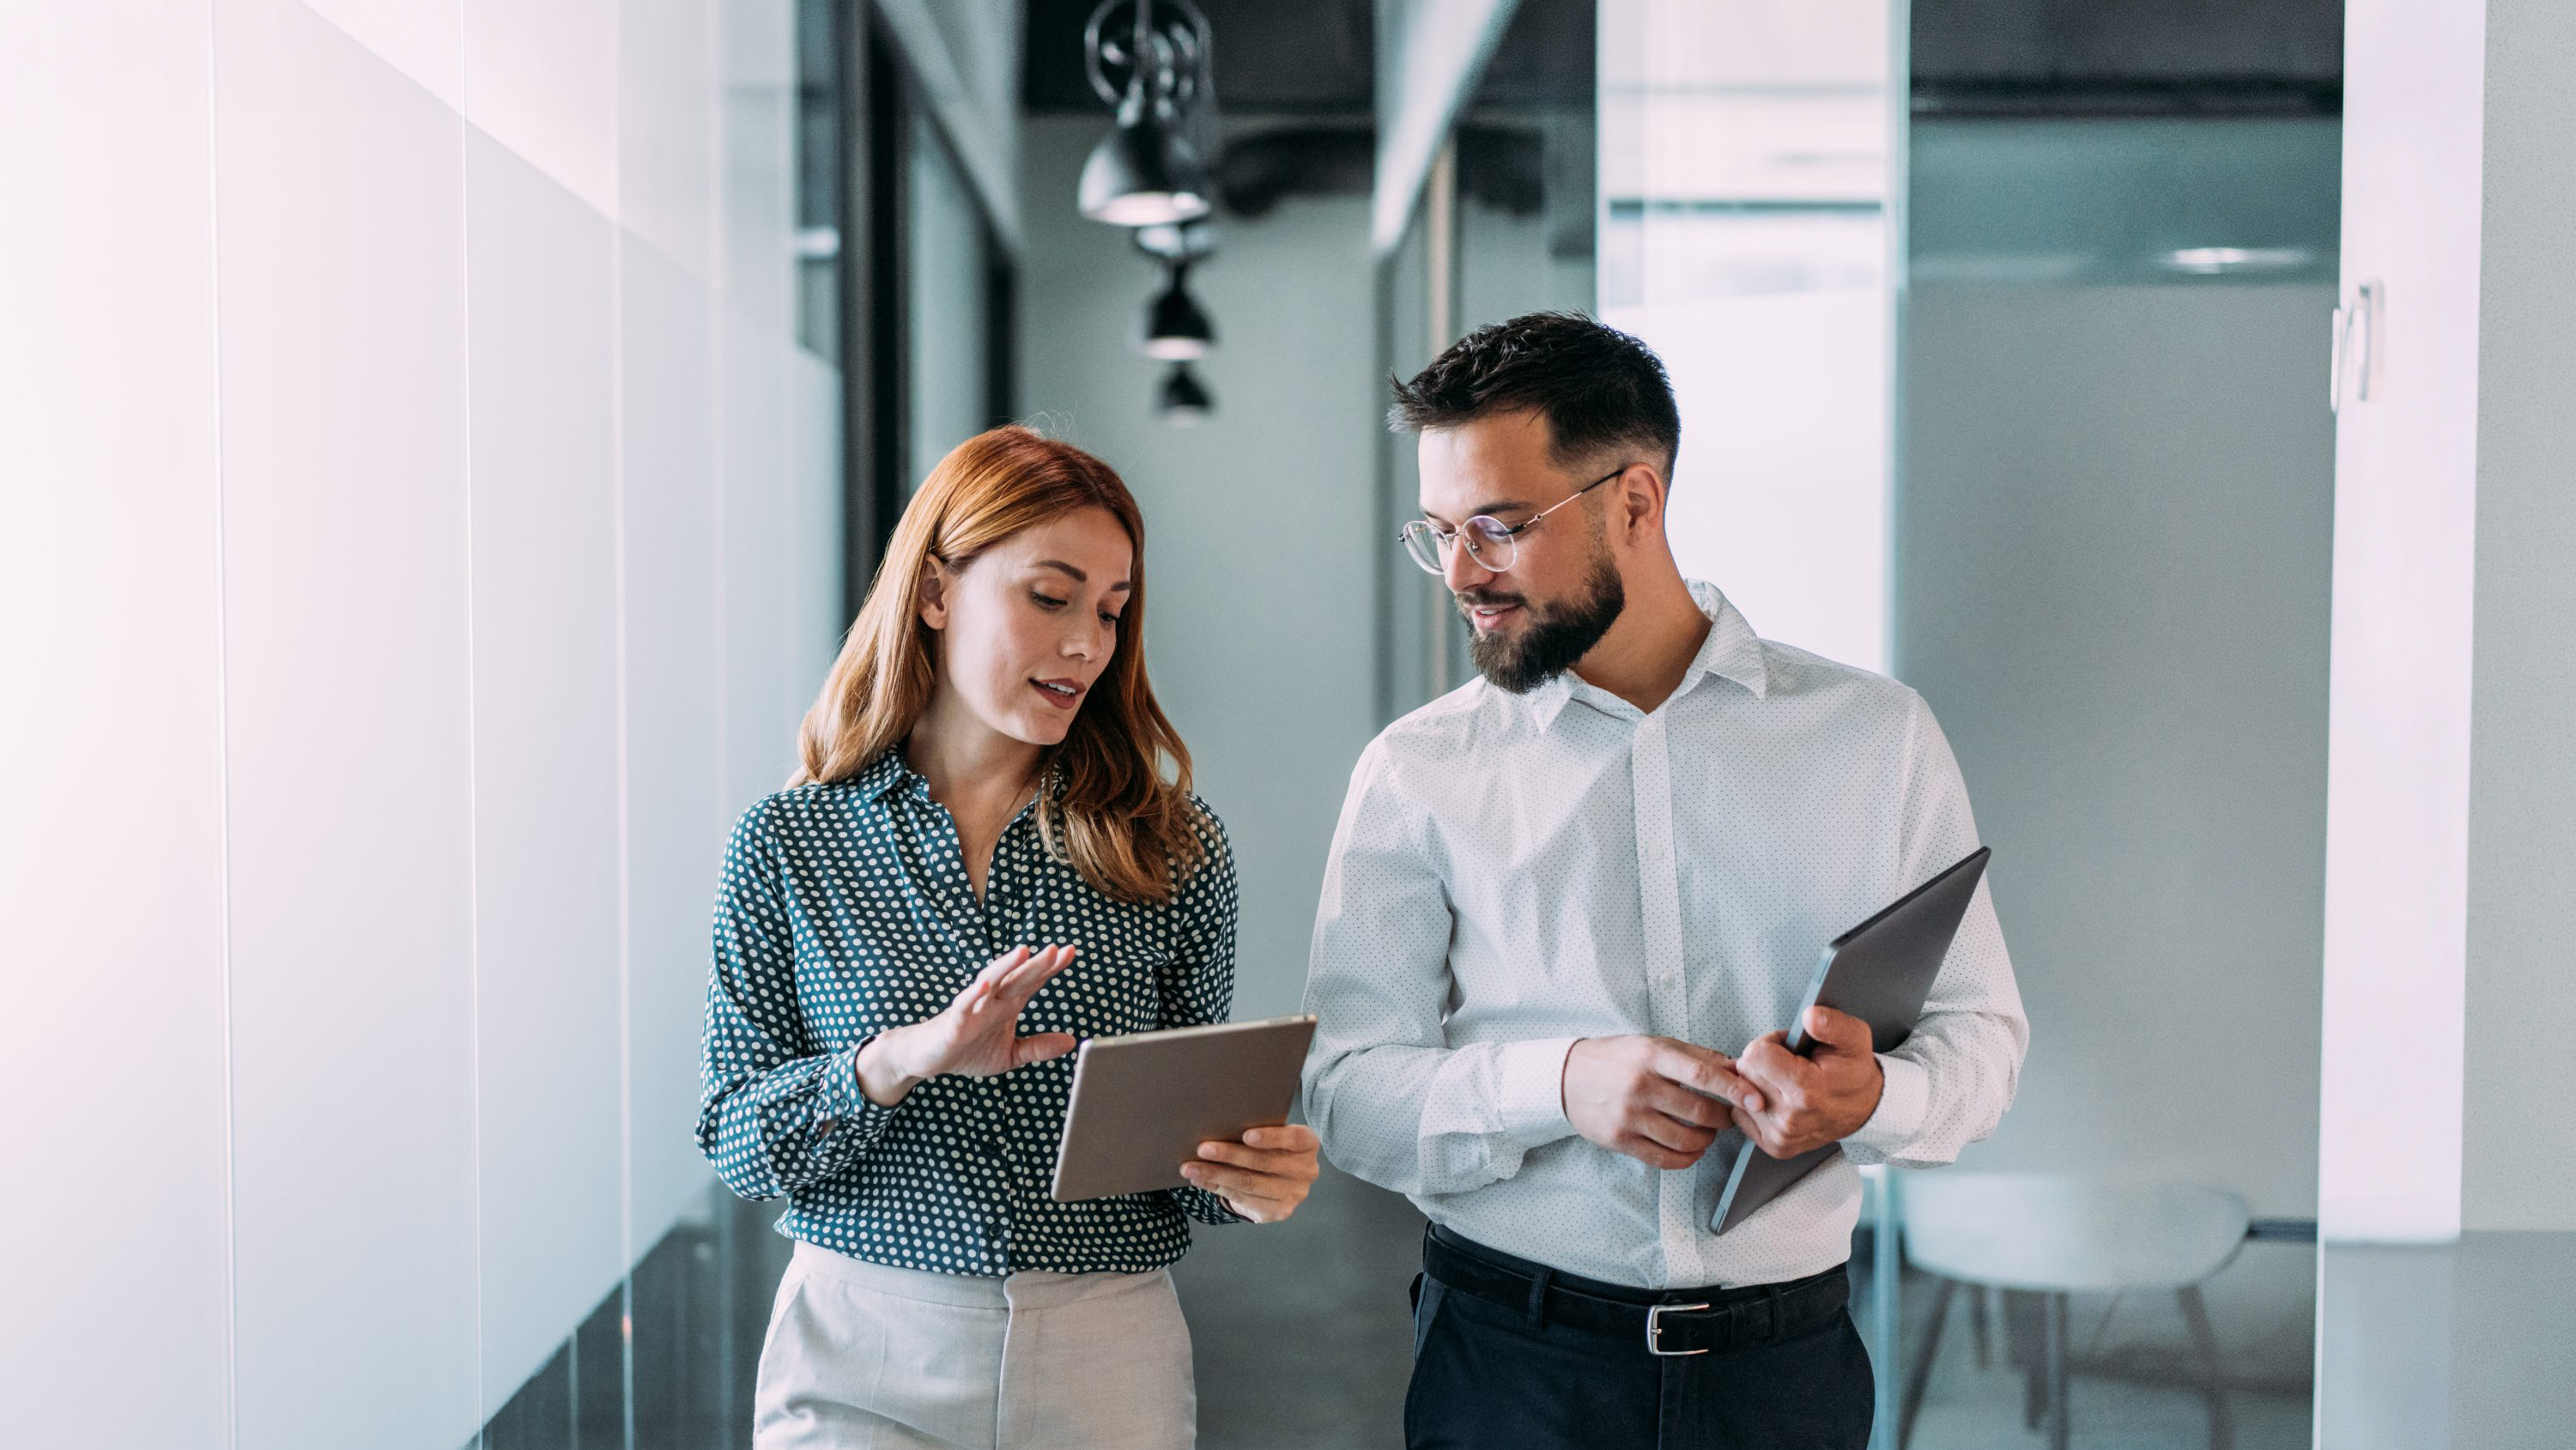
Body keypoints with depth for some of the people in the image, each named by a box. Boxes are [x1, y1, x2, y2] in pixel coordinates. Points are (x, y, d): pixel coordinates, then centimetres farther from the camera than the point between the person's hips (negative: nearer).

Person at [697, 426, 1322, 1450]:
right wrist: (898, 1061, -21)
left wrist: (1248, 1179, -16)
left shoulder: (1173, 852, 0)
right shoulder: (786, 844, -2)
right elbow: (734, 1139, -4)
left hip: (1109, 1363, 1)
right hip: (861, 1361, -1)